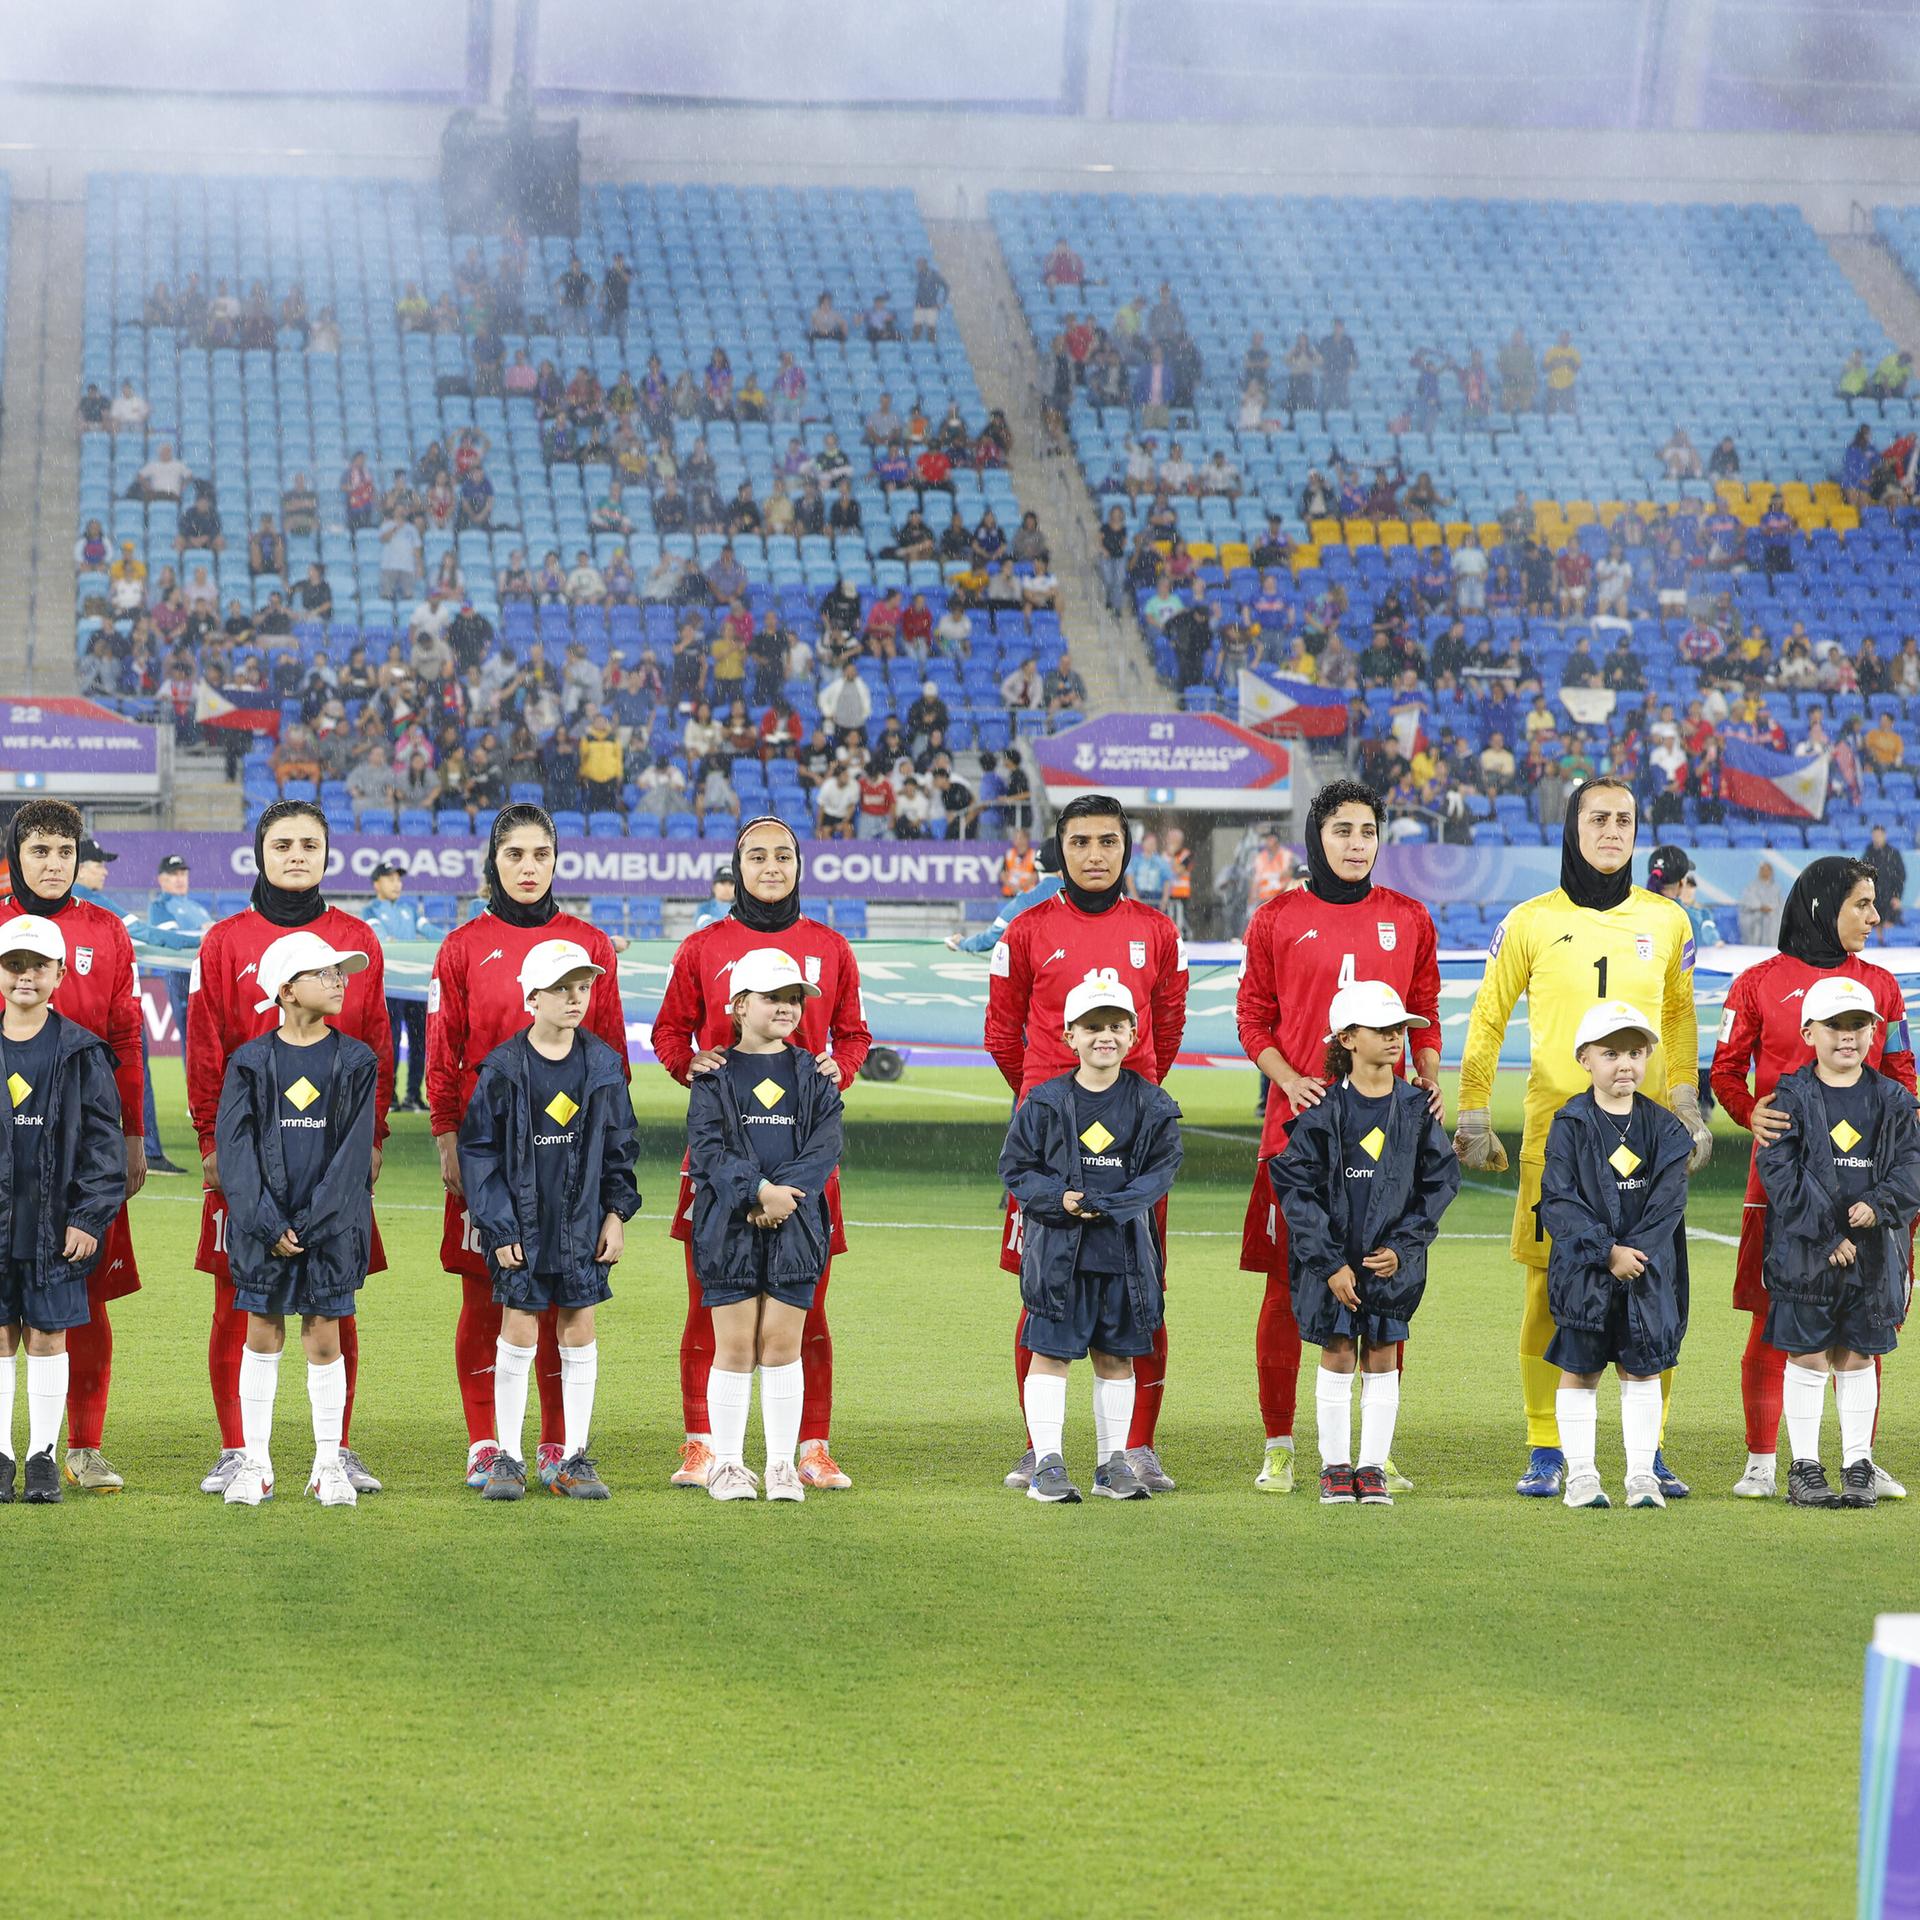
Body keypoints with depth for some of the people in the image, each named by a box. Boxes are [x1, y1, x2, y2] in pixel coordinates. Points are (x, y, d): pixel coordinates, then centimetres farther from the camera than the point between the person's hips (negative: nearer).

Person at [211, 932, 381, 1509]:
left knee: (324, 1339, 3)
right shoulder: (251, 1061, 1)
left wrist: (311, 1223, -12)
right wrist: (269, 1225, -13)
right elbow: (235, 1147, -4)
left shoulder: (357, 1062, 2)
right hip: (263, 1225, 0)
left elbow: (353, 1151, -3)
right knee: (262, 1336, 4)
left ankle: (327, 1465, 12)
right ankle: (255, 1463, 11)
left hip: (332, 1225, 0)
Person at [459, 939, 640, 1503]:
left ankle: (575, 1459, 12)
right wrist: (499, 1228, -9)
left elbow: (620, 1145, 11)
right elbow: (479, 1151, -4)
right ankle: (508, 1458, 9)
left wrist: (616, 1213, 5)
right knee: (519, 1332, -1)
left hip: (583, 1223, 3)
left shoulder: (604, 1064, 3)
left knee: (579, 1331, 6)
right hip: (522, 1222, -3)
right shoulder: (504, 1068, -7)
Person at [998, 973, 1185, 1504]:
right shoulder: (1045, 1103, -1)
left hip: (1125, 1250, 2)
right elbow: (1016, 1167, 2)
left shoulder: (1151, 1106, 3)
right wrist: (1060, 1199, -15)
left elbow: (1161, 1172, -1)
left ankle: (1113, 1461, 18)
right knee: (1050, 1352, -2)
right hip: (1058, 1247, -2)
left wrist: (1108, 1203, -15)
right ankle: (1047, 1463, 2)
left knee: (1116, 1356, 9)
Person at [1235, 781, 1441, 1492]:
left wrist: (1429, 1078, -1)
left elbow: (1425, 1014, 17)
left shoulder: (1409, 919, 11)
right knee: (1287, 1285, -1)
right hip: (1298, 1124, -2)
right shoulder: (1277, 919, 5)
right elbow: (1253, 1017, 7)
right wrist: (1288, 1080, -9)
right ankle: (1279, 1447, 7)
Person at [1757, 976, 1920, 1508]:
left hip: (1874, 1249, 3)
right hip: (1805, 1249, -2)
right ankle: (1804, 1468, 8)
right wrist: (1826, 1237, -15)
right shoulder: (1791, 1097, -3)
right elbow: (1780, 1171, -9)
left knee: (1857, 1357, 9)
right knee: (1808, 1356, 1)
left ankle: (1858, 1465, 15)